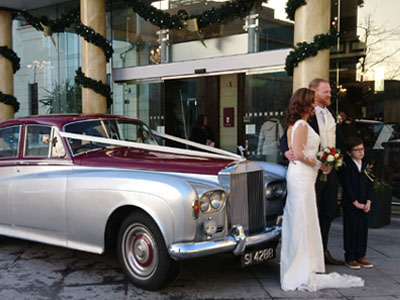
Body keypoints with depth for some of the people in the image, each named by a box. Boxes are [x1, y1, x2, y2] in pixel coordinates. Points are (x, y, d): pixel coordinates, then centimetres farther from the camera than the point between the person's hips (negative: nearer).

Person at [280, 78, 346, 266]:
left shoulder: (330, 113, 14)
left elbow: (339, 139, 19)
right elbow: (286, 138, -15)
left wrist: (340, 155, 4)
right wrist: (287, 152, -34)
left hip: (331, 170, 8)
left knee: (328, 212, 15)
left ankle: (323, 251, 28)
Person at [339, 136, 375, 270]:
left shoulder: (366, 166, 11)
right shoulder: (346, 166, -7)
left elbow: (370, 185, 9)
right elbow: (346, 185, -11)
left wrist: (368, 202, -3)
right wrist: (355, 203, -12)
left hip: (364, 205, 6)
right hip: (350, 205, -6)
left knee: (363, 230, 8)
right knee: (350, 230, 0)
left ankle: (360, 256, 19)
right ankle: (350, 258, 9)